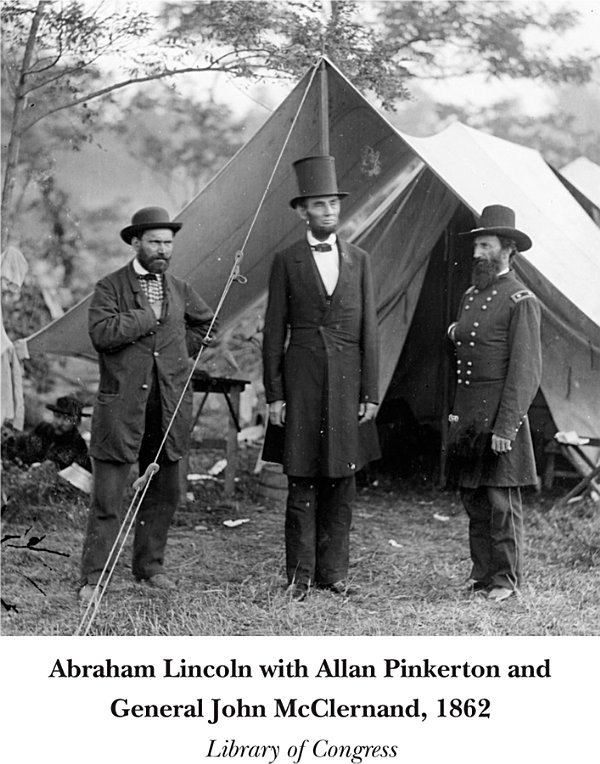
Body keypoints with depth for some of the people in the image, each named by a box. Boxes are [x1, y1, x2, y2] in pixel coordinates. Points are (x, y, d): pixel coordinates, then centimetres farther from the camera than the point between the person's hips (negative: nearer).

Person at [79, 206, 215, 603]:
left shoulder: (179, 289, 12)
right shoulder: (110, 287, -2)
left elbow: (207, 325, 26)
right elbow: (102, 333, -18)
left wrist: (179, 349, 12)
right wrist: (149, 316, -14)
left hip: (170, 406, 5)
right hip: (122, 405, -5)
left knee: (164, 492, 11)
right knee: (107, 497, -4)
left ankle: (149, 564, 26)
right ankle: (94, 577, 3)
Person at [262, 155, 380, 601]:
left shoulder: (359, 261, 9)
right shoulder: (287, 263, 3)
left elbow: (369, 331, 8)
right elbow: (274, 333, 2)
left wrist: (370, 393, 2)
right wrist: (274, 395, -3)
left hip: (347, 383, 2)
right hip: (302, 380, -2)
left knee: (342, 482, 5)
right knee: (302, 482, 0)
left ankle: (333, 571, 14)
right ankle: (300, 576, 6)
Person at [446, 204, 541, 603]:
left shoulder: (522, 300, -8)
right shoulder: (471, 295, 17)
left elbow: (526, 370, -13)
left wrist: (506, 427, -18)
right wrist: (456, 334, 8)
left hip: (500, 414, -8)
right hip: (467, 415, 8)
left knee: (502, 501, -3)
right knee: (474, 502, 9)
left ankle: (507, 580, 6)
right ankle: (483, 576, 17)